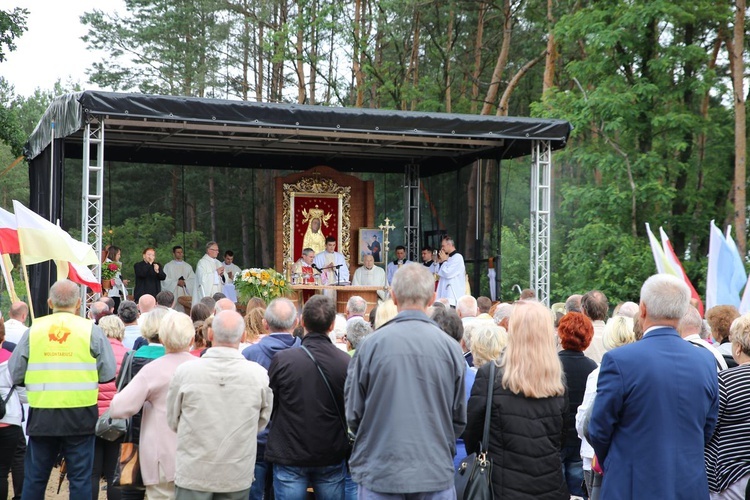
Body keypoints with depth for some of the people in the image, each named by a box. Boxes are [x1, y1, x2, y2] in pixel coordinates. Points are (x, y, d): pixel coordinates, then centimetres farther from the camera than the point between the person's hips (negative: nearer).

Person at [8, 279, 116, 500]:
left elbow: (15, 374, 0)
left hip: (42, 414, 2)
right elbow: (108, 374, -6)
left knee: (35, 476, 14)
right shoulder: (91, 330, -5)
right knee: (80, 477, 7)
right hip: (80, 414, -1)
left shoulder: (34, 330, -1)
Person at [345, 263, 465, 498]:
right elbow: (460, 418, 3)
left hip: (380, 474, -1)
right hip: (437, 475, 1)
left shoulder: (371, 345, -9)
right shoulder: (451, 348, -5)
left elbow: (353, 415, -2)